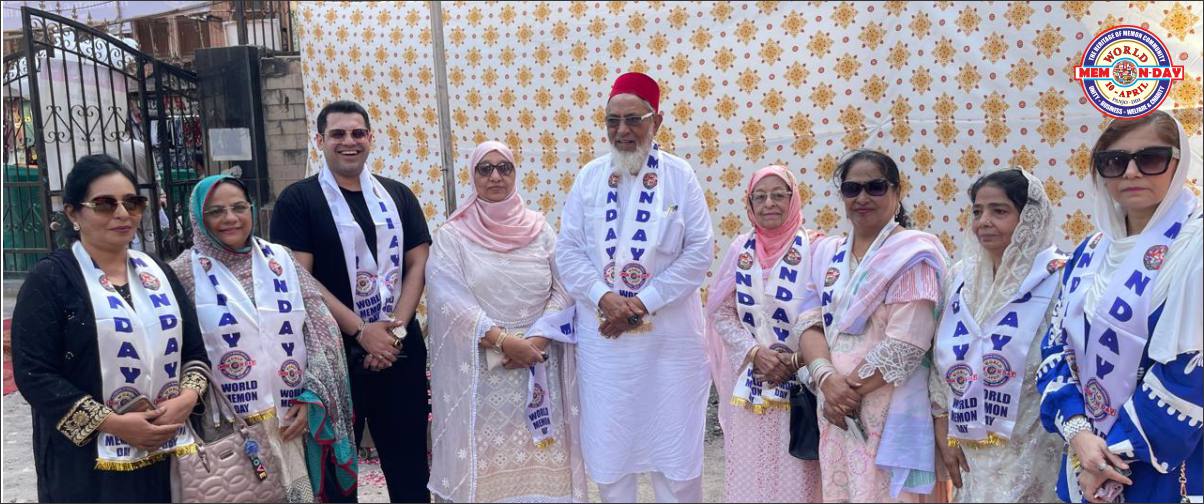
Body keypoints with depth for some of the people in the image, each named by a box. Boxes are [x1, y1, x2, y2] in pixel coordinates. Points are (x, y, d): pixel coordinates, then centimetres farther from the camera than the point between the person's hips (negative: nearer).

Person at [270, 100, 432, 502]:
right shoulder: (297, 200, -2)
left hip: (400, 349, 3)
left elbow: (418, 264, 6)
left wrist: (396, 327, -8)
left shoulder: (398, 195, 10)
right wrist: (361, 331, -15)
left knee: (409, 460, 11)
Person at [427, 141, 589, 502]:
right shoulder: (452, 236, -1)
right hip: (480, 370, -2)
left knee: (541, 458, 5)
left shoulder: (539, 228, 7)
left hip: (539, 366, 2)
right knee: (486, 461, 2)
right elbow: (451, 302, -10)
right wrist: (504, 342, -16)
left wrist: (536, 341, -11)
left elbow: (564, 289, 2)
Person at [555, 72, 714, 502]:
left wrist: (644, 302, -13)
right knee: (608, 437, 10)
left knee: (674, 437, 7)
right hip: (603, 332, 2)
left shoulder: (679, 175, -3)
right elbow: (568, 250, 2)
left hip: (669, 333, -2)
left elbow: (699, 250, -6)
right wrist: (604, 297, -14)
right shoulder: (589, 177, 4)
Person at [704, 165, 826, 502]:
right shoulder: (741, 249, 4)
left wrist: (797, 360, -15)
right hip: (749, 385, 3)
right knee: (749, 473, 9)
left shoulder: (814, 248, -6)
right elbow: (720, 312, 6)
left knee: (794, 475, 3)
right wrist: (754, 353, -8)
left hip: (799, 384, -3)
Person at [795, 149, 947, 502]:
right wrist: (827, 380, -14)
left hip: (889, 411, -6)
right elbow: (810, 323, 3)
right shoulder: (831, 254, 11)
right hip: (835, 409, 6)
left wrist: (853, 390, -12)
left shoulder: (912, 253, -8)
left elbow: (906, 345, -16)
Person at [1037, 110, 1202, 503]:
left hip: (1163, 467, -6)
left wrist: (1119, 453, -14)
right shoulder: (1091, 250, 7)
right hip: (1087, 457, 6)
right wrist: (1077, 430, -10)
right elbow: (1059, 344, 5)